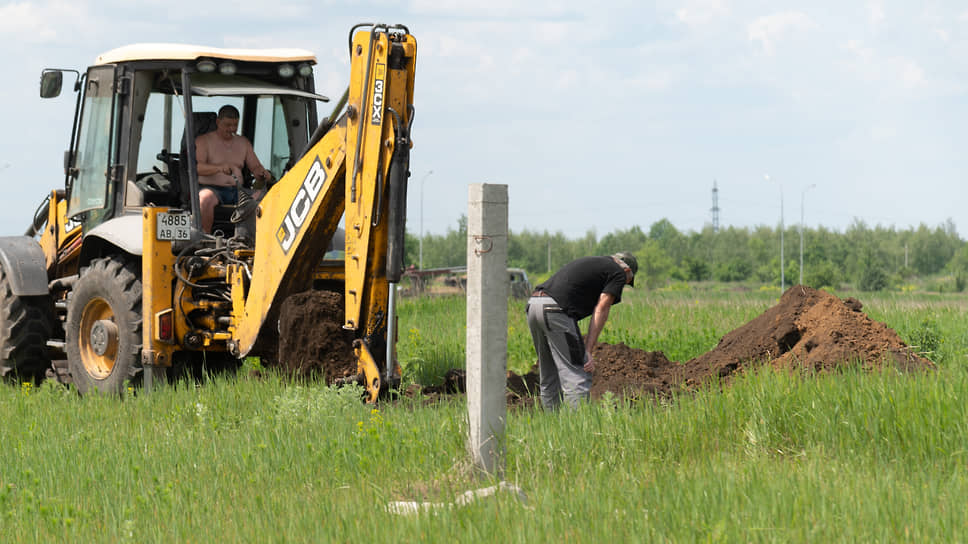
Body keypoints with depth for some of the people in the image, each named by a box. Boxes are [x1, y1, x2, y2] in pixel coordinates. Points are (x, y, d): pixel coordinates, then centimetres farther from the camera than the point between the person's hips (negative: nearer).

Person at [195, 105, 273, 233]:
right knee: (206, 198, -40)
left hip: (236, 191, 5)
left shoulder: (243, 143, 20)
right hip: (212, 188, -5)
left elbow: (255, 167, 18)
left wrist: (264, 173, -8)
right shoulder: (204, 141, 3)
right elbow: (196, 167, -13)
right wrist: (220, 168, -31)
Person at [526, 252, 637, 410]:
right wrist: (588, 351, -4)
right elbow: (600, 311, -1)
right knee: (577, 377, -8)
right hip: (556, 312, -8)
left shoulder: (590, 263, 32)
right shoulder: (618, 273, 9)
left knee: (549, 377, 17)